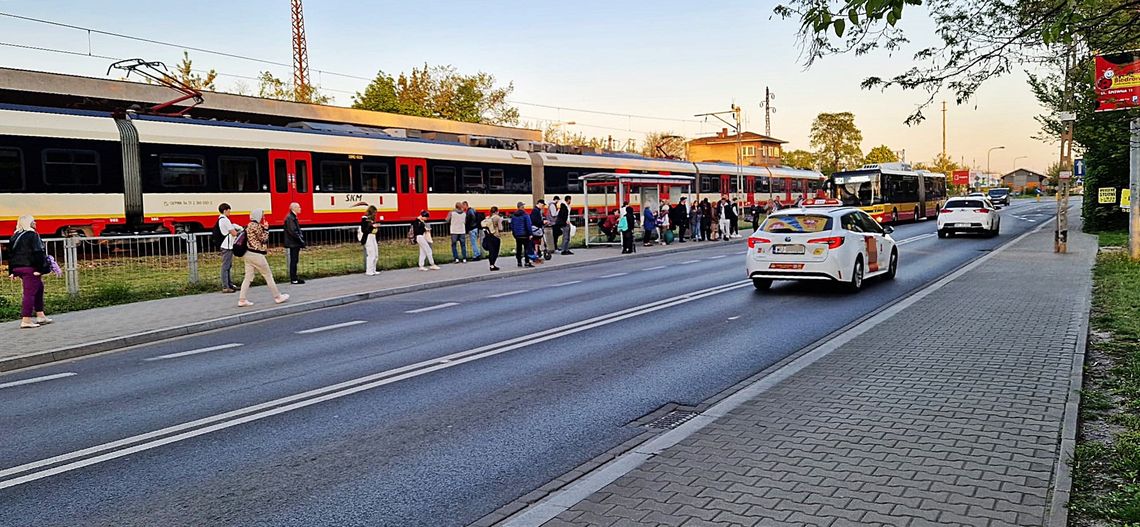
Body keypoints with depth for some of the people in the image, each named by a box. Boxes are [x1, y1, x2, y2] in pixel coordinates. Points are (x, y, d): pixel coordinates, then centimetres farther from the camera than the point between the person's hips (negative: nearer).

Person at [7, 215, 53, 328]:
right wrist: (40, 269, -17)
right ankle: (26, 320, -7)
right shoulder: (32, 235, -11)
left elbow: (11, 254, 16)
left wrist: (12, 271, 19)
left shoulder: (15, 236, 13)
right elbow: (38, 252, -18)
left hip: (17, 267, 9)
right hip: (30, 267, -8)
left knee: (39, 288, 19)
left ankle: (40, 316, 23)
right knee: (29, 293, -6)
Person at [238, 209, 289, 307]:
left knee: (248, 277, 6)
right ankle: (278, 297, 12)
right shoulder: (256, 226, -15)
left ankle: (242, 300, 1)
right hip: (256, 255, -9)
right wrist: (266, 228, -4)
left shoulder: (249, 225, 14)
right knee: (268, 275, 3)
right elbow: (263, 239, -10)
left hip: (248, 254, 9)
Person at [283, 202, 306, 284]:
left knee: (295, 261, 12)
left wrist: (301, 239, 9)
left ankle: (294, 278, 17)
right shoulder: (289, 218, -15)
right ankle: (293, 279, -2)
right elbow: (292, 231, -21)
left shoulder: (293, 217, 17)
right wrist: (300, 240, -18)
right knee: (293, 261, -6)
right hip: (292, 244, -10)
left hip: (295, 244, 10)